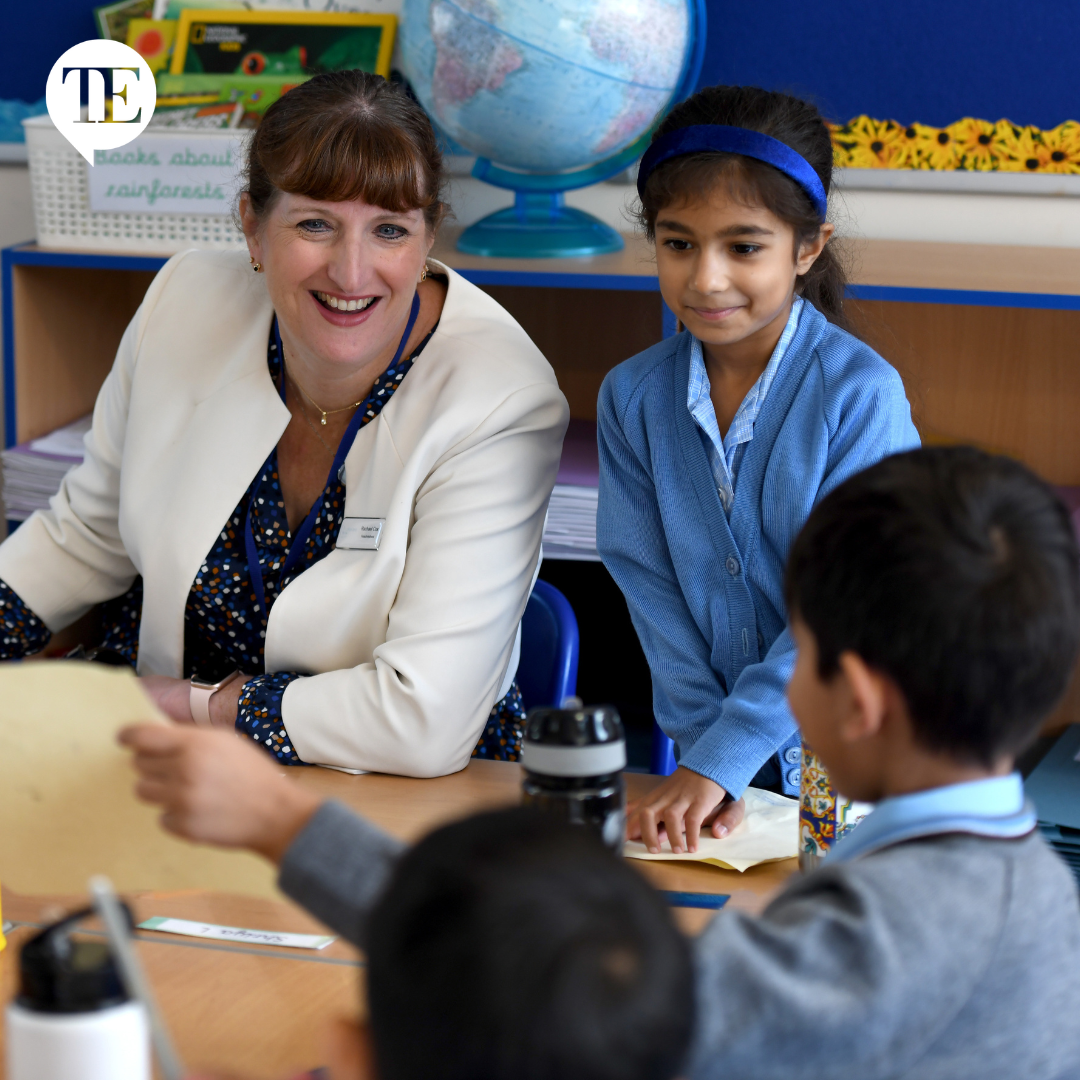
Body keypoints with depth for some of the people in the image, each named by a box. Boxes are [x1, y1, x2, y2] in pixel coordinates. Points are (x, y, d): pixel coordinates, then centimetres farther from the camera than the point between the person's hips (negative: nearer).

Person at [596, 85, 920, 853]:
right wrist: (700, 748, -11)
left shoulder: (862, 392, -12)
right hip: (714, 749, 2)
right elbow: (651, 588, -2)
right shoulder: (633, 397, 0)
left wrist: (725, 755, -18)